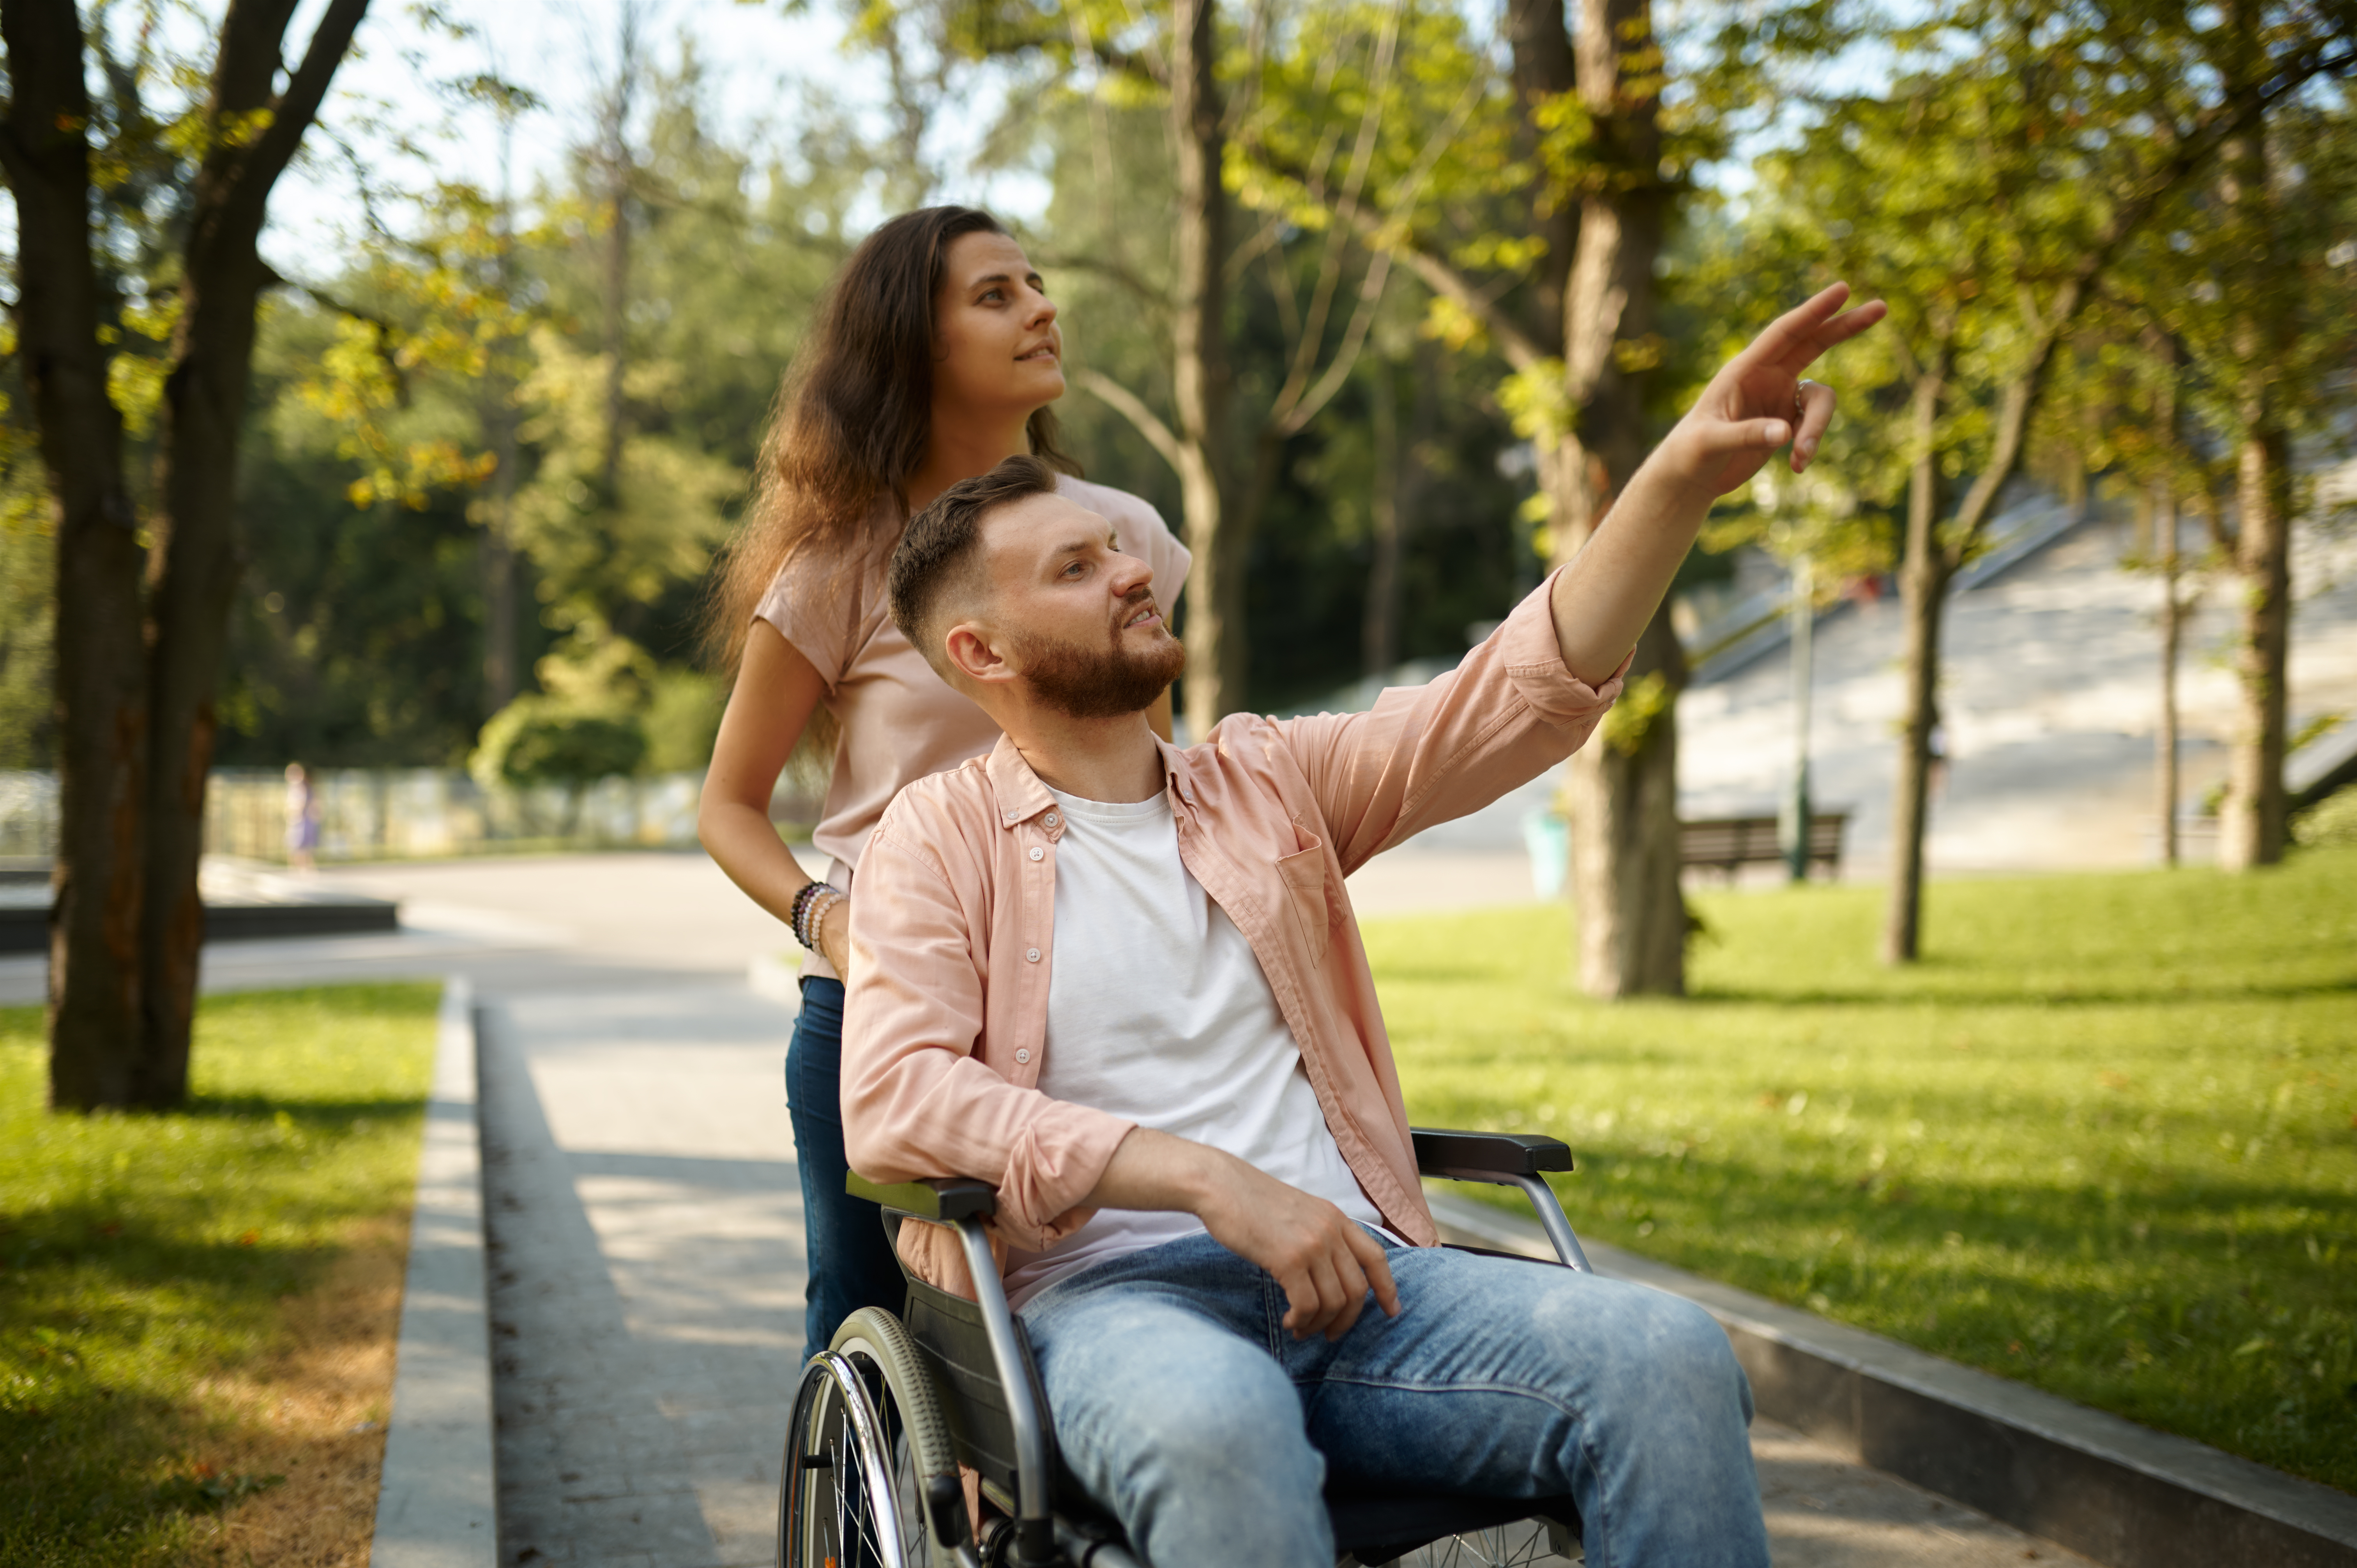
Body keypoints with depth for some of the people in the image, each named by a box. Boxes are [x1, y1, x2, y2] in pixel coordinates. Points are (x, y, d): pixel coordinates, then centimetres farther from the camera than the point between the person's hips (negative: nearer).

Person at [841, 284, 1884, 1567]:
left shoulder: (1269, 781, 21)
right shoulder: (943, 837, 8)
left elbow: (1517, 700, 10)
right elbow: (892, 1101, -8)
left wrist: (1683, 476, -6)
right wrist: (1211, 1181, -18)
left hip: (1351, 1276, 4)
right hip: (1109, 1293, -4)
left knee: (1666, 1354, -24)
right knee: (1217, 1427, -41)